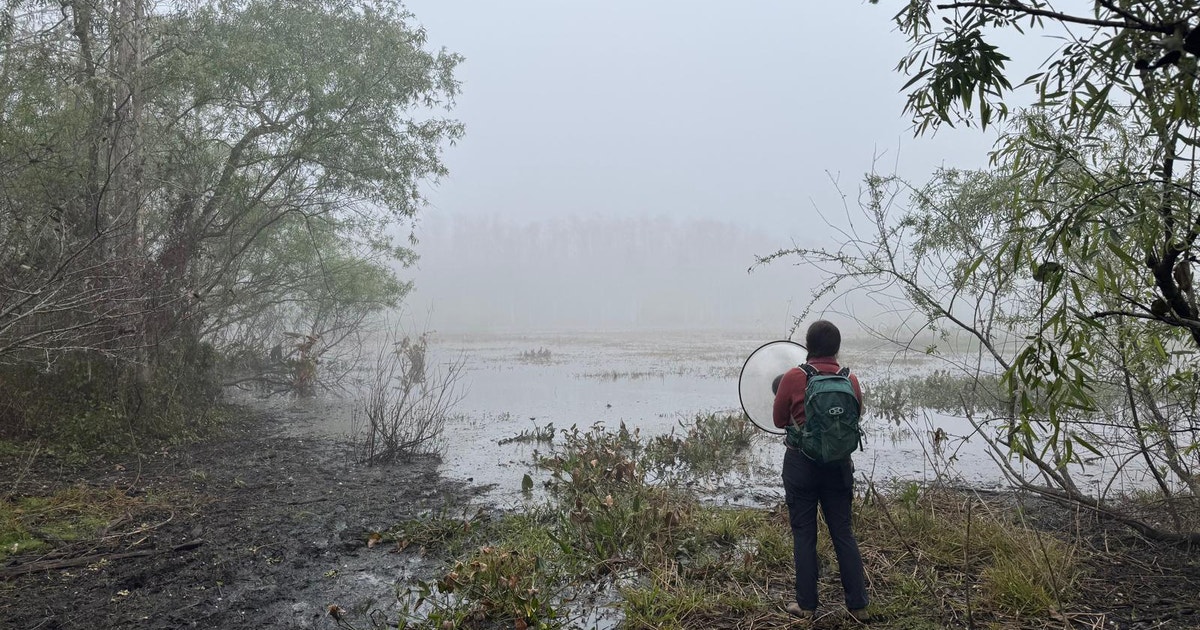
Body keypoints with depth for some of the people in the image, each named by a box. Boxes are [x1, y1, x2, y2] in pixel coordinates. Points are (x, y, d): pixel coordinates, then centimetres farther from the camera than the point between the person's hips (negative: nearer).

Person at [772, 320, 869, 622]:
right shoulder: (850, 380, -4)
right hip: (838, 464, 3)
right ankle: (858, 605, 19)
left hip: (801, 463, -3)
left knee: (804, 535, 8)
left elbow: (780, 421, -1)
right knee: (843, 533, 13)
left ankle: (806, 605, 15)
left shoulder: (793, 378, -11)